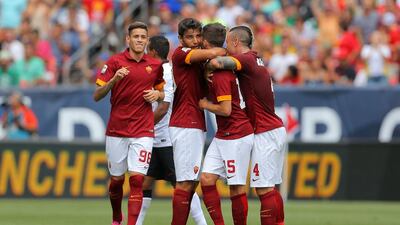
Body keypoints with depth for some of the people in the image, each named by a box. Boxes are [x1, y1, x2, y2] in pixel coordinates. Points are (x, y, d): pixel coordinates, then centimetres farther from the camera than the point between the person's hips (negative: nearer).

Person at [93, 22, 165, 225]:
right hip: (116, 130, 0)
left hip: (143, 131, 1)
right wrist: (114, 79, -21)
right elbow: (97, 96, -5)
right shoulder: (115, 62, -2)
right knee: (116, 179, 10)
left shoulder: (155, 65, 6)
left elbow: (161, 92, 21)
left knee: (137, 179, -12)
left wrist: (157, 94, -3)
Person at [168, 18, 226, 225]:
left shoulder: (200, 59, 19)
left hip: (197, 126, 9)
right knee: (185, 182, -13)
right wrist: (229, 51, -2)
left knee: (191, 182, 8)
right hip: (185, 126, -9)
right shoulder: (181, 54, -9)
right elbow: (213, 53, -22)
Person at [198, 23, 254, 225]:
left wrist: (204, 104, -5)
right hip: (222, 136, 9)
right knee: (207, 178, 0)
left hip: (236, 136, -9)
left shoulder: (220, 73, -19)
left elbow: (225, 109, -21)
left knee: (237, 186, -2)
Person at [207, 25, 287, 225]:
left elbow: (217, 63, -27)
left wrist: (206, 68, -6)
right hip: (275, 129, 9)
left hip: (265, 134, -9)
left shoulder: (245, 59, -12)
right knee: (270, 188, 12)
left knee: (264, 188, -10)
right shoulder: (256, 61, 18)